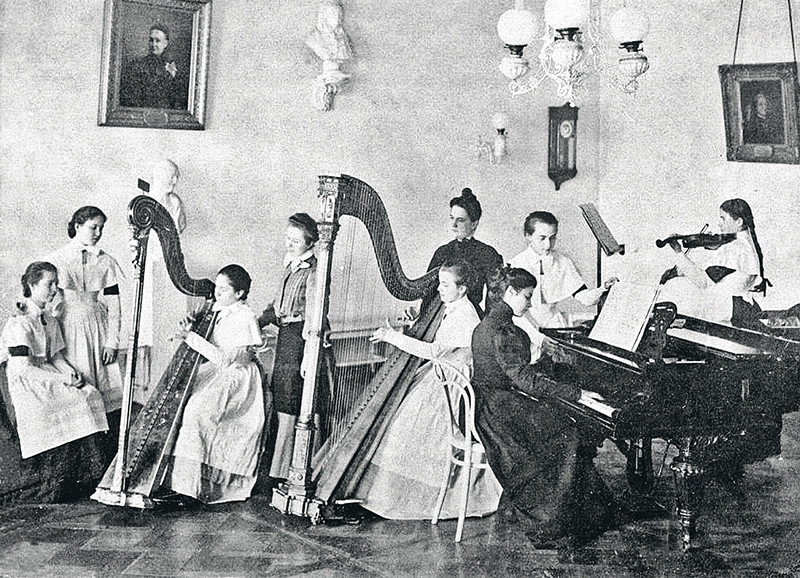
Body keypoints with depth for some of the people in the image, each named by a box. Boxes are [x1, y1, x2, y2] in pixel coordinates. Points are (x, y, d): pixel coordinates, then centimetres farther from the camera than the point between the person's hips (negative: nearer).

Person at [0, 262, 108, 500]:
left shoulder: (49, 320, 14)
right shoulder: (19, 322, -13)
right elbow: (23, 368, -19)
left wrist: (72, 373, -6)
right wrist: (62, 379, -19)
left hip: (50, 377, 8)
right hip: (25, 385, -8)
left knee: (91, 395, -16)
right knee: (77, 403, -25)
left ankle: (87, 476, -15)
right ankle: (66, 479, -17)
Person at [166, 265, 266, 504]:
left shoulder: (245, 318, -17)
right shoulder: (218, 310, 7)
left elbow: (224, 359, -23)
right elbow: (208, 345, 16)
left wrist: (192, 338, -24)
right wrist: (191, 327, -3)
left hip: (237, 377, -9)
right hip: (215, 371, 9)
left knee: (197, 409, -27)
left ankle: (193, 485, -22)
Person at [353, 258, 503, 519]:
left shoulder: (465, 317, -22)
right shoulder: (450, 309, 8)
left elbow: (434, 351, -29)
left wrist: (393, 336, -27)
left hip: (451, 387, -9)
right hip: (440, 377, 9)